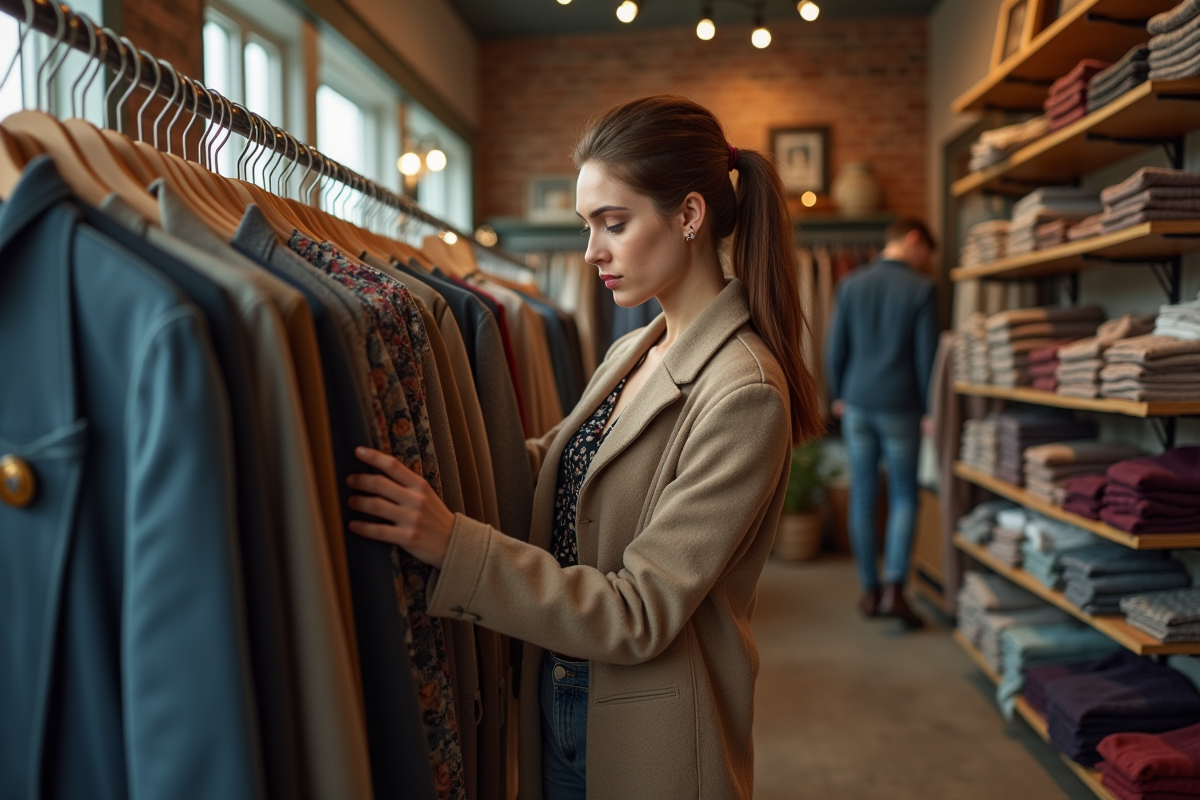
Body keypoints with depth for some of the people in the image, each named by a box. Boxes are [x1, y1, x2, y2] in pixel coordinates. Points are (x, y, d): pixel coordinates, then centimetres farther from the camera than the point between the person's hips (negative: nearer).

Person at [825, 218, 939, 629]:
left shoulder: (851, 285, 3)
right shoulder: (921, 289, -7)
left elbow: (836, 346, 4)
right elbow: (926, 354, -7)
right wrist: (928, 409, 1)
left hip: (857, 403, 3)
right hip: (901, 407, -3)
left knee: (863, 497, 9)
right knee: (903, 497, 8)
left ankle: (869, 591, 16)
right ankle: (894, 587, -3)